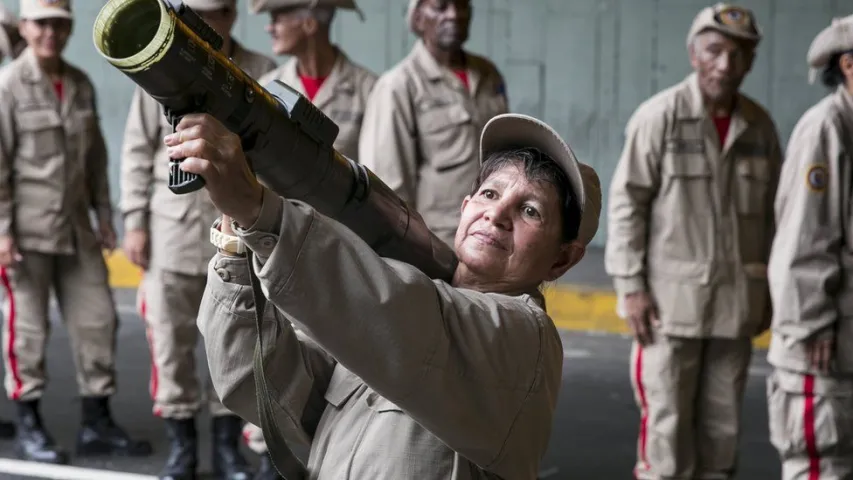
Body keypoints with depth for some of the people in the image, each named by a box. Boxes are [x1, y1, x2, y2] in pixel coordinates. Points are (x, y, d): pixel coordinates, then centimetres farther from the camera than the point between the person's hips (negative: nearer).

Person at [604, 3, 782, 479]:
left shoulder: (759, 125, 5)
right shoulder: (660, 116, -8)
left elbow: (771, 211, 12)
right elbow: (626, 203, -8)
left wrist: (769, 290, 12)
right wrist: (630, 287, -11)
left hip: (736, 304, 5)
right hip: (670, 299, -4)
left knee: (723, 425, 11)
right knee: (666, 422, 0)